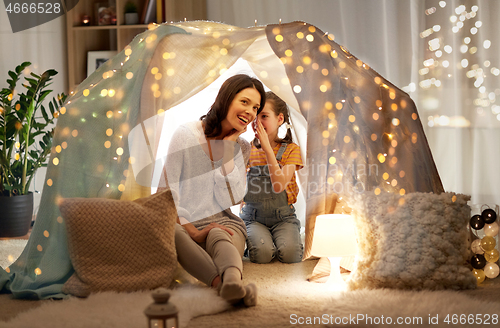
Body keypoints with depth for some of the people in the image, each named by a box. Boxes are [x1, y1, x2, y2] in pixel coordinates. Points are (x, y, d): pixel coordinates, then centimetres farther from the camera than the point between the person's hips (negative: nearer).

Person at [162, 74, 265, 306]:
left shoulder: (241, 148, 12)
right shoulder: (186, 135, 1)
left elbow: (231, 198, -1)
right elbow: (169, 190, -5)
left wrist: (228, 149, -4)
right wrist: (194, 232, -17)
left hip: (222, 223, 2)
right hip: (183, 222, -2)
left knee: (219, 238, -36)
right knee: (169, 231, -39)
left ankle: (232, 281, -70)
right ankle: (227, 284, -61)